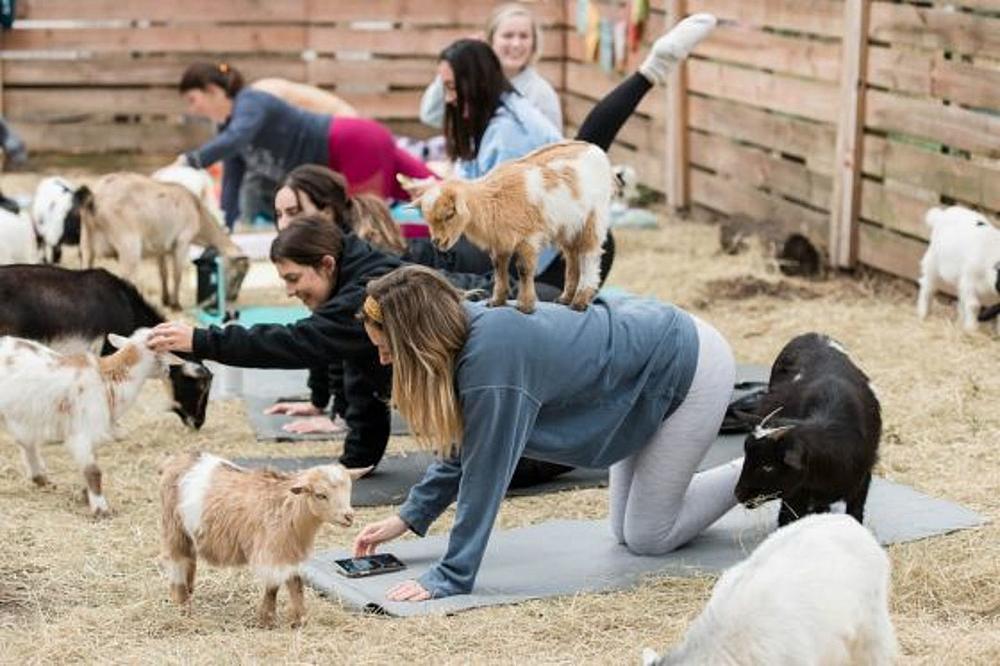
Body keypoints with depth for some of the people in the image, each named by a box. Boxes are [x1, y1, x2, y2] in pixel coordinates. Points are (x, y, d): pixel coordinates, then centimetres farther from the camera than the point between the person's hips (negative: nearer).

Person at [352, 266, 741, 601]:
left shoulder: (492, 362, -34)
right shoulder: (468, 327, -7)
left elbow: (485, 475, -30)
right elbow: (463, 445, 7)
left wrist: (449, 578, -25)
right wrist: (409, 516, 7)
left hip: (689, 367, -9)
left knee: (647, 538, -3)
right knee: (627, 532, 15)